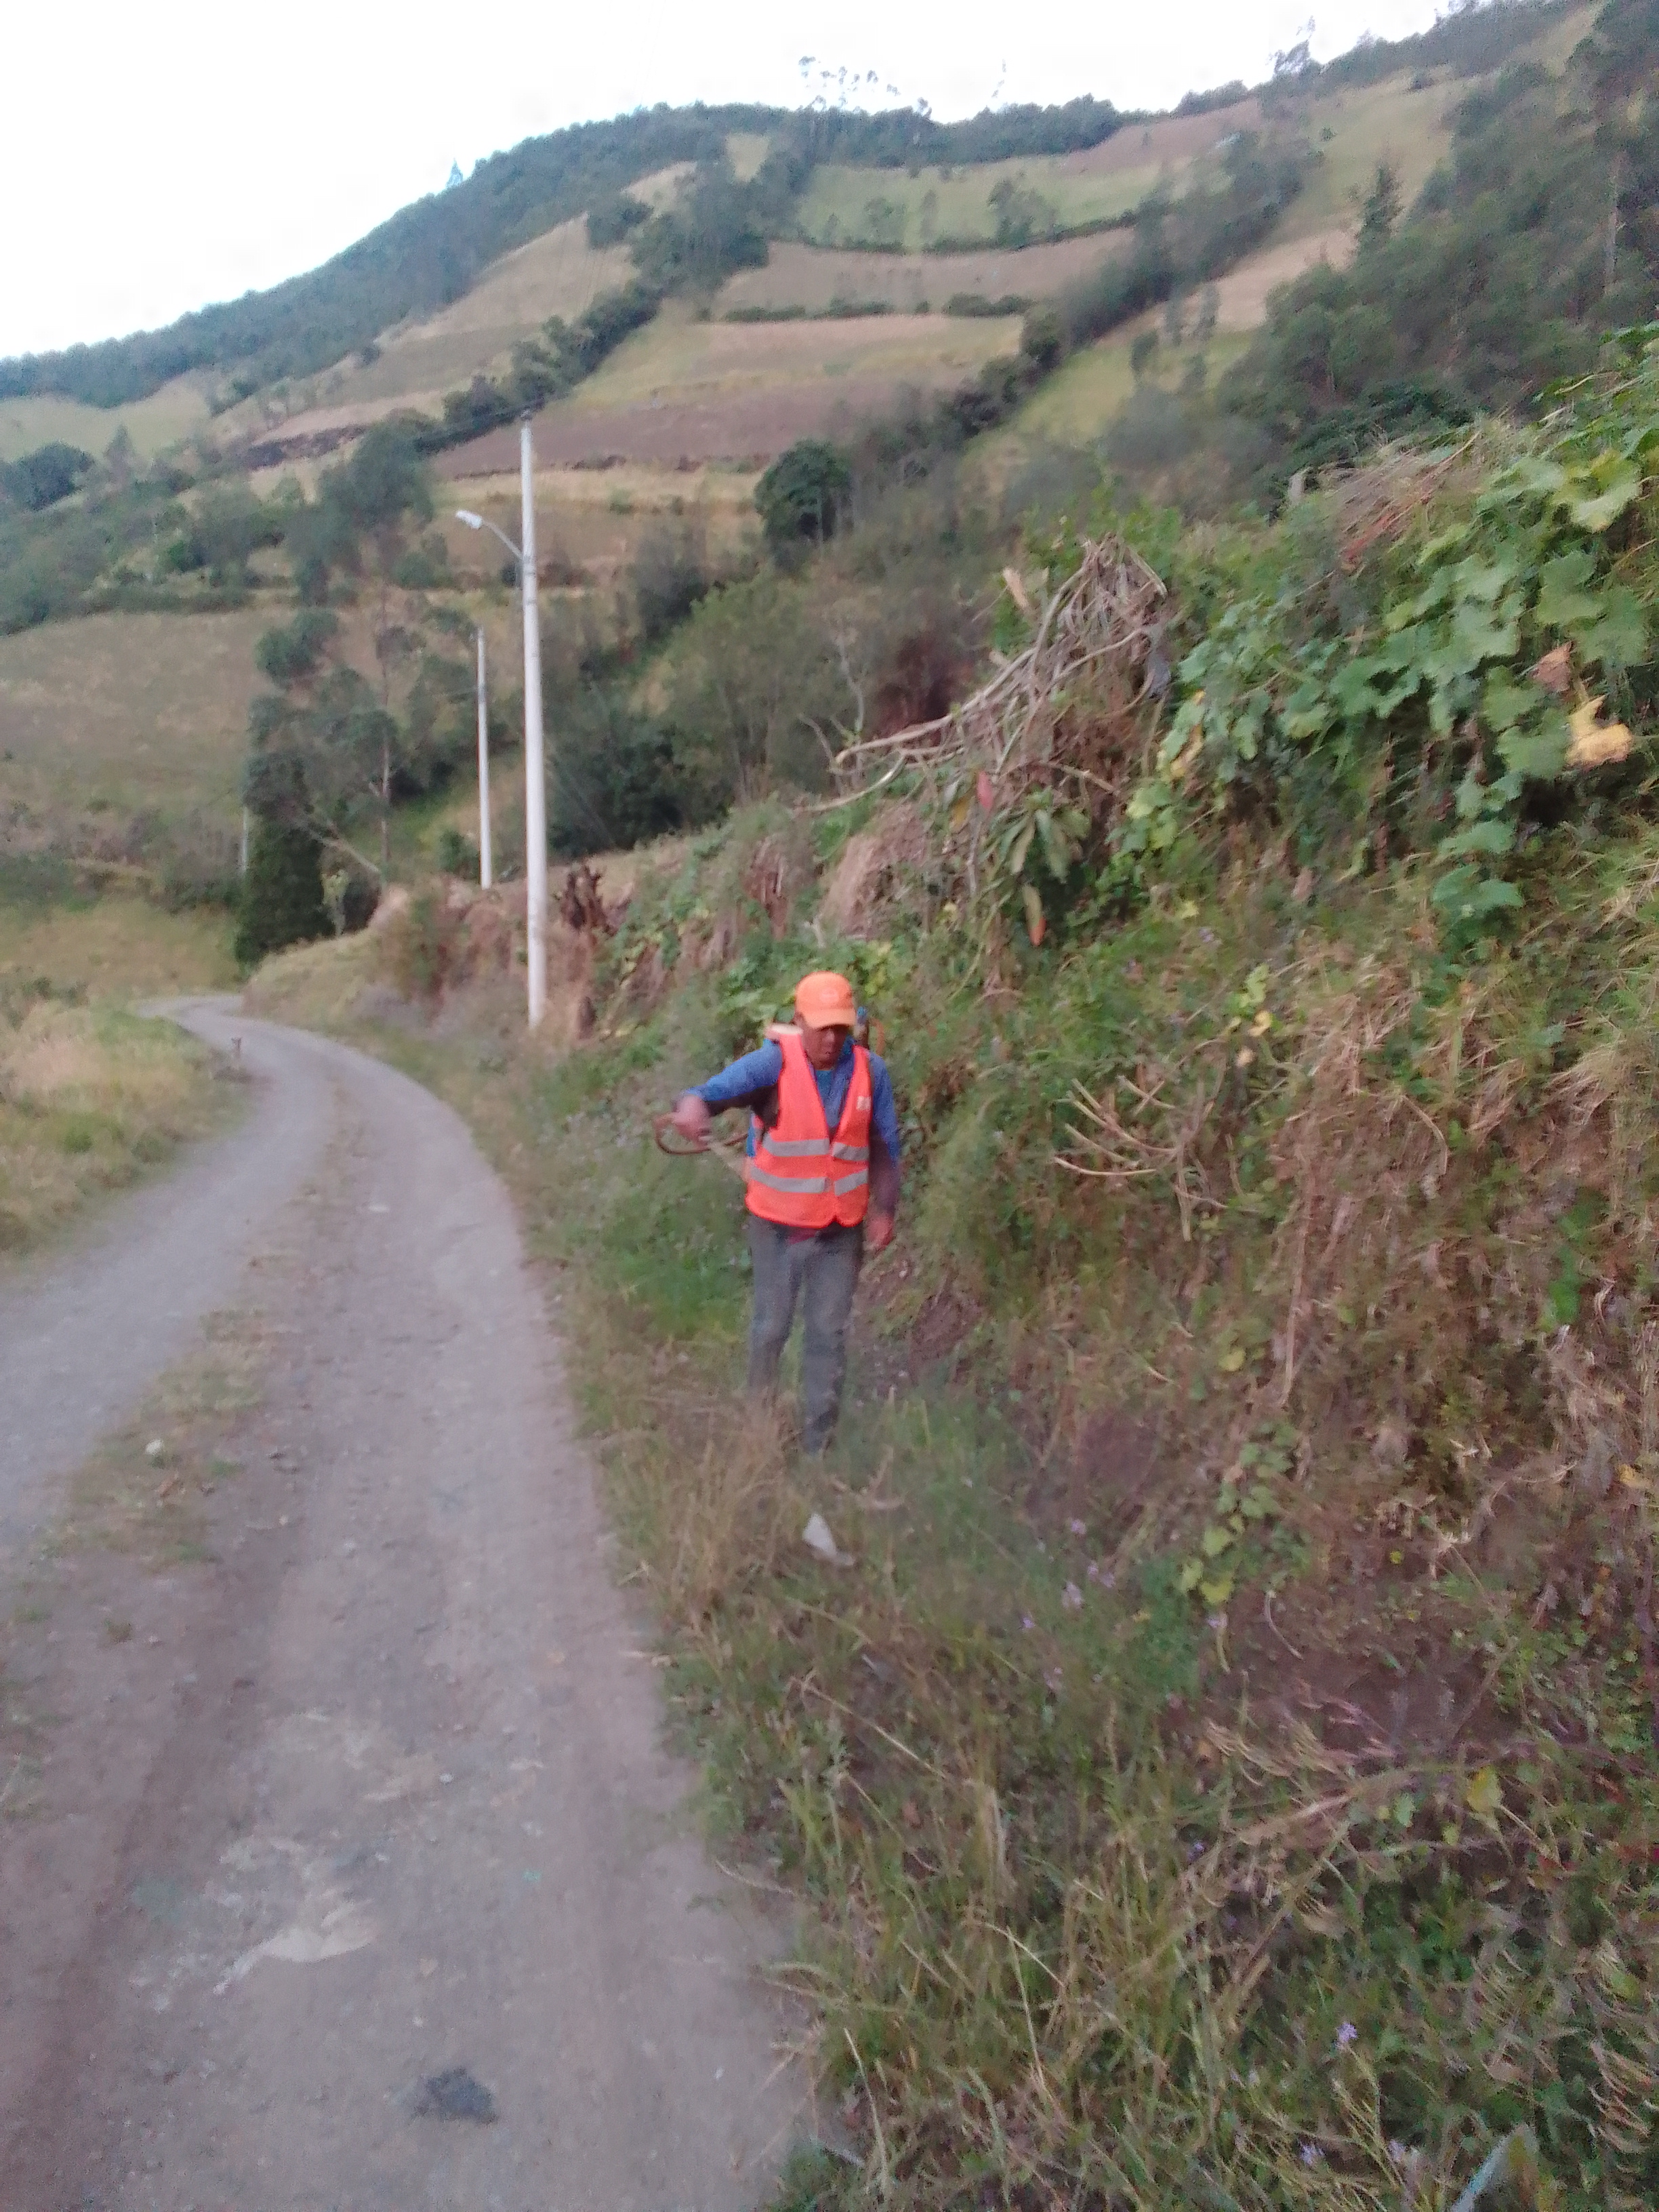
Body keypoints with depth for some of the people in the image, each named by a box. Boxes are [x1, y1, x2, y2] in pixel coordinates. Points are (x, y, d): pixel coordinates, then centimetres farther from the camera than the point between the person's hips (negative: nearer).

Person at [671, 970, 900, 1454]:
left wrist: (884, 1208, -3)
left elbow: (884, 1146, 4)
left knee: (828, 1334, 11)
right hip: (779, 1227, -2)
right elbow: (723, 1086, -34)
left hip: (842, 1230, 2)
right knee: (772, 1326, 13)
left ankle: (819, 1440, 25)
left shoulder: (870, 1070, -6)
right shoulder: (774, 1062, -17)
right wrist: (694, 1103, -56)